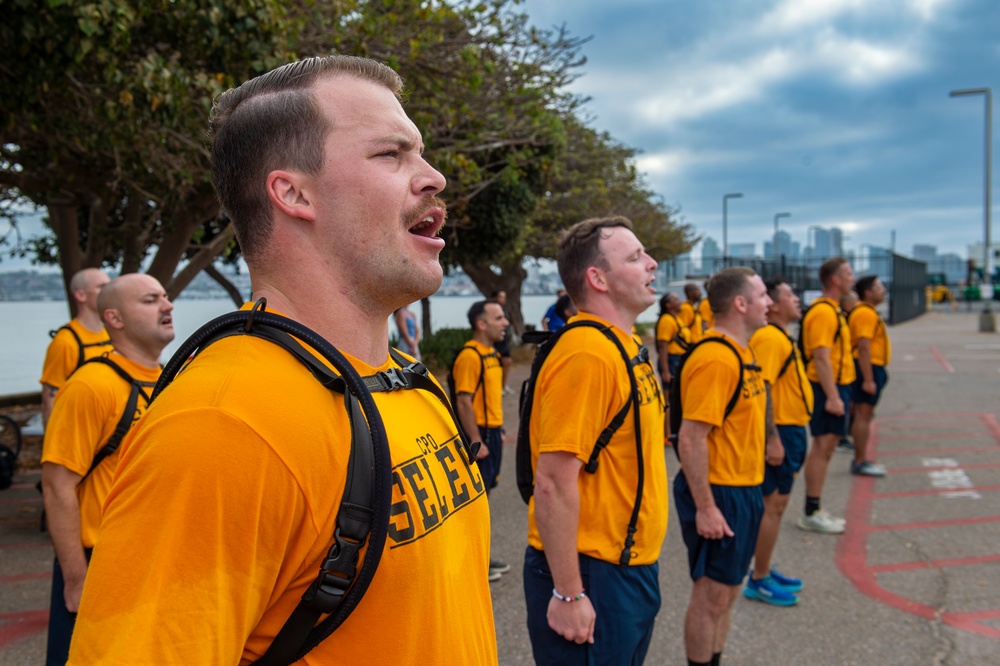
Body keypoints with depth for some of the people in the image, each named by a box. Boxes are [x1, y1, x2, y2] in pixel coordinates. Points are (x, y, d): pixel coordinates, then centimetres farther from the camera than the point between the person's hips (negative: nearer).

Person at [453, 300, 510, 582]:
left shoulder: (491, 354, 12)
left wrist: (498, 431, 18)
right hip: (479, 434, -9)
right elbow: (464, 402, -22)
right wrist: (476, 441, -23)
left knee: (483, 494, 16)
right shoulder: (469, 355, -18)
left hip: (491, 433, 9)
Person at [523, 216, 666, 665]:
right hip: (593, 576, -9)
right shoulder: (586, 355, -21)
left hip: (633, 568, 9)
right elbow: (554, 483, -24)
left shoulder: (623, 348, 9)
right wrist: (568, 594, -21)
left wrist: (639, 567, 18)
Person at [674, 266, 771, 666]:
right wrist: (705, 507, -23)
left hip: (743, 490, 10)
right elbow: (690, 440, -24)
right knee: (711, 596, 3)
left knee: (726, 592, 19)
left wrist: (750, 491, 18)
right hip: (720, 494, -10)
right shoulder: (715, 359, -21)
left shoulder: (740, 352, 10)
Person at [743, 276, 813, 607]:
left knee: (776, 504, 17)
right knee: (773, 504, -4)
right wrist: (772, 440, -27)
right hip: (780, 433, -11)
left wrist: (793, 438, 20)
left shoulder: (780, 337, 15)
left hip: (791, 431, 11)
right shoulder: (770, 338, -18)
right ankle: (759, 580, 6)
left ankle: (765, 570, 28)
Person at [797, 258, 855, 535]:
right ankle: (811, 514, 2)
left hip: (836, 386, 10)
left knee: (825, 447, 13)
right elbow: (821, 358, -23)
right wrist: (832, 397, -25)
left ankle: (815, 509, 21)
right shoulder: (823, 311, -17)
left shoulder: (831, 309, 16)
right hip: (828, 389, -10)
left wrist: (838, 393, 18)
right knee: (823, 447, -5)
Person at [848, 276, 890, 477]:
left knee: (864, 415, 15)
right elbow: (864, 348, -24)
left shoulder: (868, 312, 18)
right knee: (863, 415, -7)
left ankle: (862, 459, 22)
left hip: (872, 369, 11)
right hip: (868, 369, -11)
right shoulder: (866, 313, -17)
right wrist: (868, 379, -26)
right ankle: (860, 462, -3)